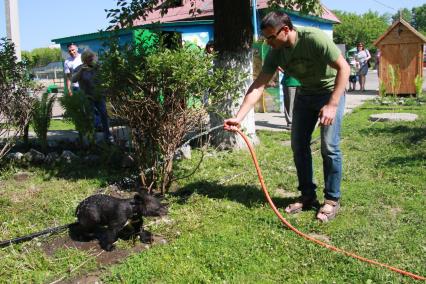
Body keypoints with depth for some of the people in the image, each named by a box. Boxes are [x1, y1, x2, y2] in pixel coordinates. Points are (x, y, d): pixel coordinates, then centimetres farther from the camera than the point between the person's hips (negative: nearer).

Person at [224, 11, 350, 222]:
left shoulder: (314, 38, -29)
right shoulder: (275, 53, -13)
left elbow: (344, 68, -25)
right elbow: (258, 86, -14)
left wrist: (332, 105, -30)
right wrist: (239, 118, -22)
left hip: (331, 91, -6)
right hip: (305, 93, 6)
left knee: (329, 147, -10)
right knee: (298, 145, 3)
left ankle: (332, 200, 4)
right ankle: (307, 196, 17)